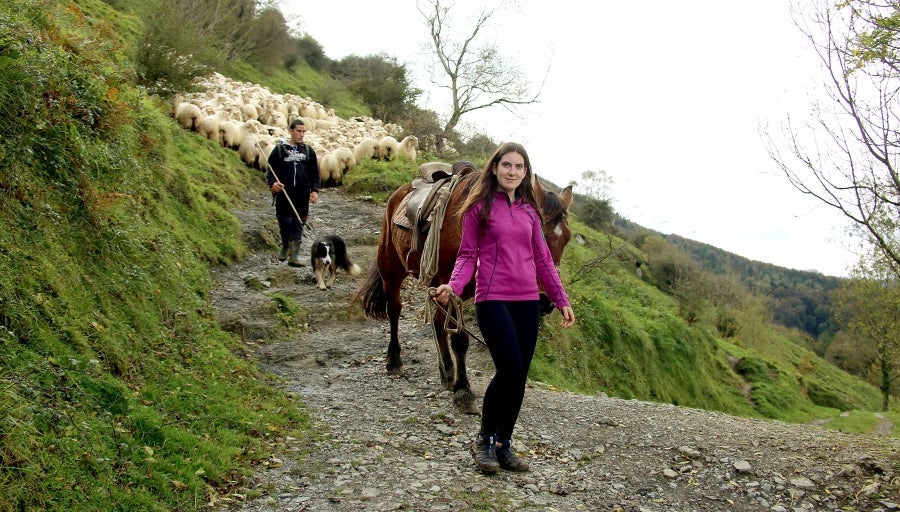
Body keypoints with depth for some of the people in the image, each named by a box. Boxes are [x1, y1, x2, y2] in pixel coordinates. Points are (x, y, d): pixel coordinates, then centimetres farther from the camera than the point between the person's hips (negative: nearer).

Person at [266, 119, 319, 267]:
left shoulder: (308, 151, 10)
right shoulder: (279, 149, 2)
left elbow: (314, 173, 12)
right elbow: (270, 171, 2)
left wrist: (314, 190, -1)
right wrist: (272, 183, -17)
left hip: (302, 196, 2)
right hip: (283, 195, -1)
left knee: (298, 226, -2)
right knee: (285, 224, 2)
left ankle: (294, 255, 0)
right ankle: (285, 247, 28)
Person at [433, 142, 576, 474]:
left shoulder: (529, 211, 15)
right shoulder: (480, 207, 2)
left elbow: (543, 259, 17)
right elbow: (467, 254, 0)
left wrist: (561, 300, 12)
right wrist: (453, 286, -17)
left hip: (528, 301, 5)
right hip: (493, 299, -5)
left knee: (519, 375, 4)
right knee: (510, 369, -16)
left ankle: (503, 444, 18)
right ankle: (484, 440, 5)